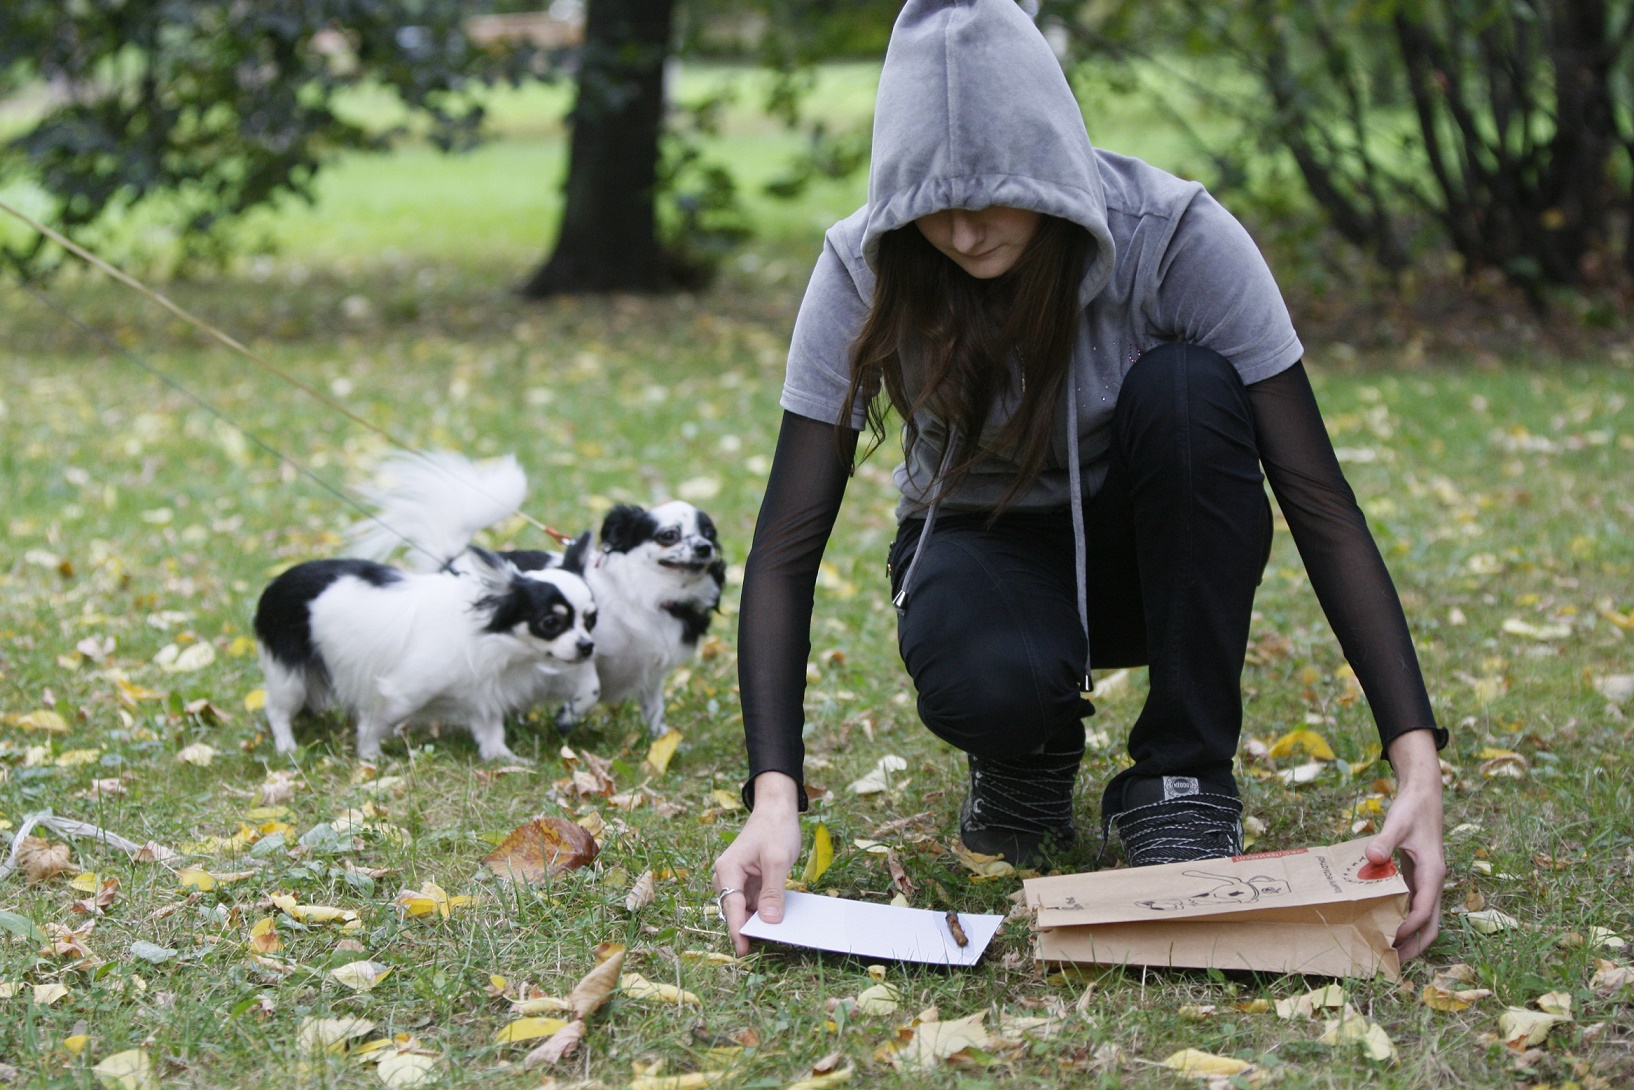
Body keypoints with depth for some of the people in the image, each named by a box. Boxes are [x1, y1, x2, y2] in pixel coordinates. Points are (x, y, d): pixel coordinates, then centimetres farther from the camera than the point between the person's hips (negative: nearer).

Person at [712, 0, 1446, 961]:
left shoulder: (1176, 237, -25)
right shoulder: (865, 273, -21)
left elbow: (1320, 505, -27)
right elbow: (787, 549, -22)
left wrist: (1419, 764, -36)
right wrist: (775, 796, -37)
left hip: (1143, 547, 1)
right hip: (984, 544, -1)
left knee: (1185, 388, -33)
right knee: (985, 687, -38)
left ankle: (1182, 778, -19)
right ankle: (1032, 752, 2)